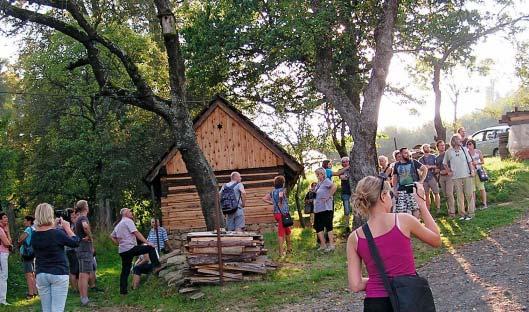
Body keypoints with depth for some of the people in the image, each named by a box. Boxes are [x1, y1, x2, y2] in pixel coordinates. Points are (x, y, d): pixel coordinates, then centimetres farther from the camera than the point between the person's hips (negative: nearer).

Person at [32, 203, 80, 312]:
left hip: (41, 275, 5)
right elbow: (75, 242, -3)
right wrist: (67, 228, 6)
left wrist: (54, 227, 14)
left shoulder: (34, 236, -1)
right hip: (58, 274, -5)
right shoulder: (58, 233, -15)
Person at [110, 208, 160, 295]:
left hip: (122, 251, 9)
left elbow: (112, 236, 28)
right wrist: (147, 242, -15)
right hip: (130, 248, -9)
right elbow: (136, 233, -13)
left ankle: (123, 290, 11)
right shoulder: (128, 221, -4)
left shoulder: (118, 225, 23)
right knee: (151, 248, -6)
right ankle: (156, 266, -12)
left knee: (125, 271, 11)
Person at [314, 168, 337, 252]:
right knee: (318, 227, 9)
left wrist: (329, 197, -23)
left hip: (326, 208, -9)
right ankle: (323, 245, 16)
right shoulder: (318, 183, 17)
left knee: (328, 226, -4)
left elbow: (334, 187, -27)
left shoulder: (326, 181, -9)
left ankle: (331, 245, 1)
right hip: (318, 209, 9)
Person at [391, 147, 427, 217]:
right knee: (401, 210, -2)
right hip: (401, 191, 2)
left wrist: (421, 180, -2)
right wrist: (395, 190, 4)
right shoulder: (397, 165, 8)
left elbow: (425, 169, 5)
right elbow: (394, 178, 14)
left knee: (415, 208, -3)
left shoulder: (413, 162, 2)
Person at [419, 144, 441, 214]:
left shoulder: (433, 157, 9)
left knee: (436, 193, -7)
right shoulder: (420, 159, 13)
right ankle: (428, 210, 7)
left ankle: (438, 208, -4)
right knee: (426, 195, 3)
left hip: (432, 177, -1)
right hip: (424, 178, 2)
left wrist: (430, 166, -10)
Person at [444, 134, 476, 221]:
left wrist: (472, 170, 0)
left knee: (469, 194, -1)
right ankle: (462, 213, 10)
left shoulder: (464, 150, 6)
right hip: (456, 177, -1)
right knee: (459, 196, 3)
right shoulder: (449, 152, 2)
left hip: (467, 175, 1)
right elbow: (445, 163, 14)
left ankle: (470, 213, 4)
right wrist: (448, 171, 4)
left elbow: (469, 161, 11)